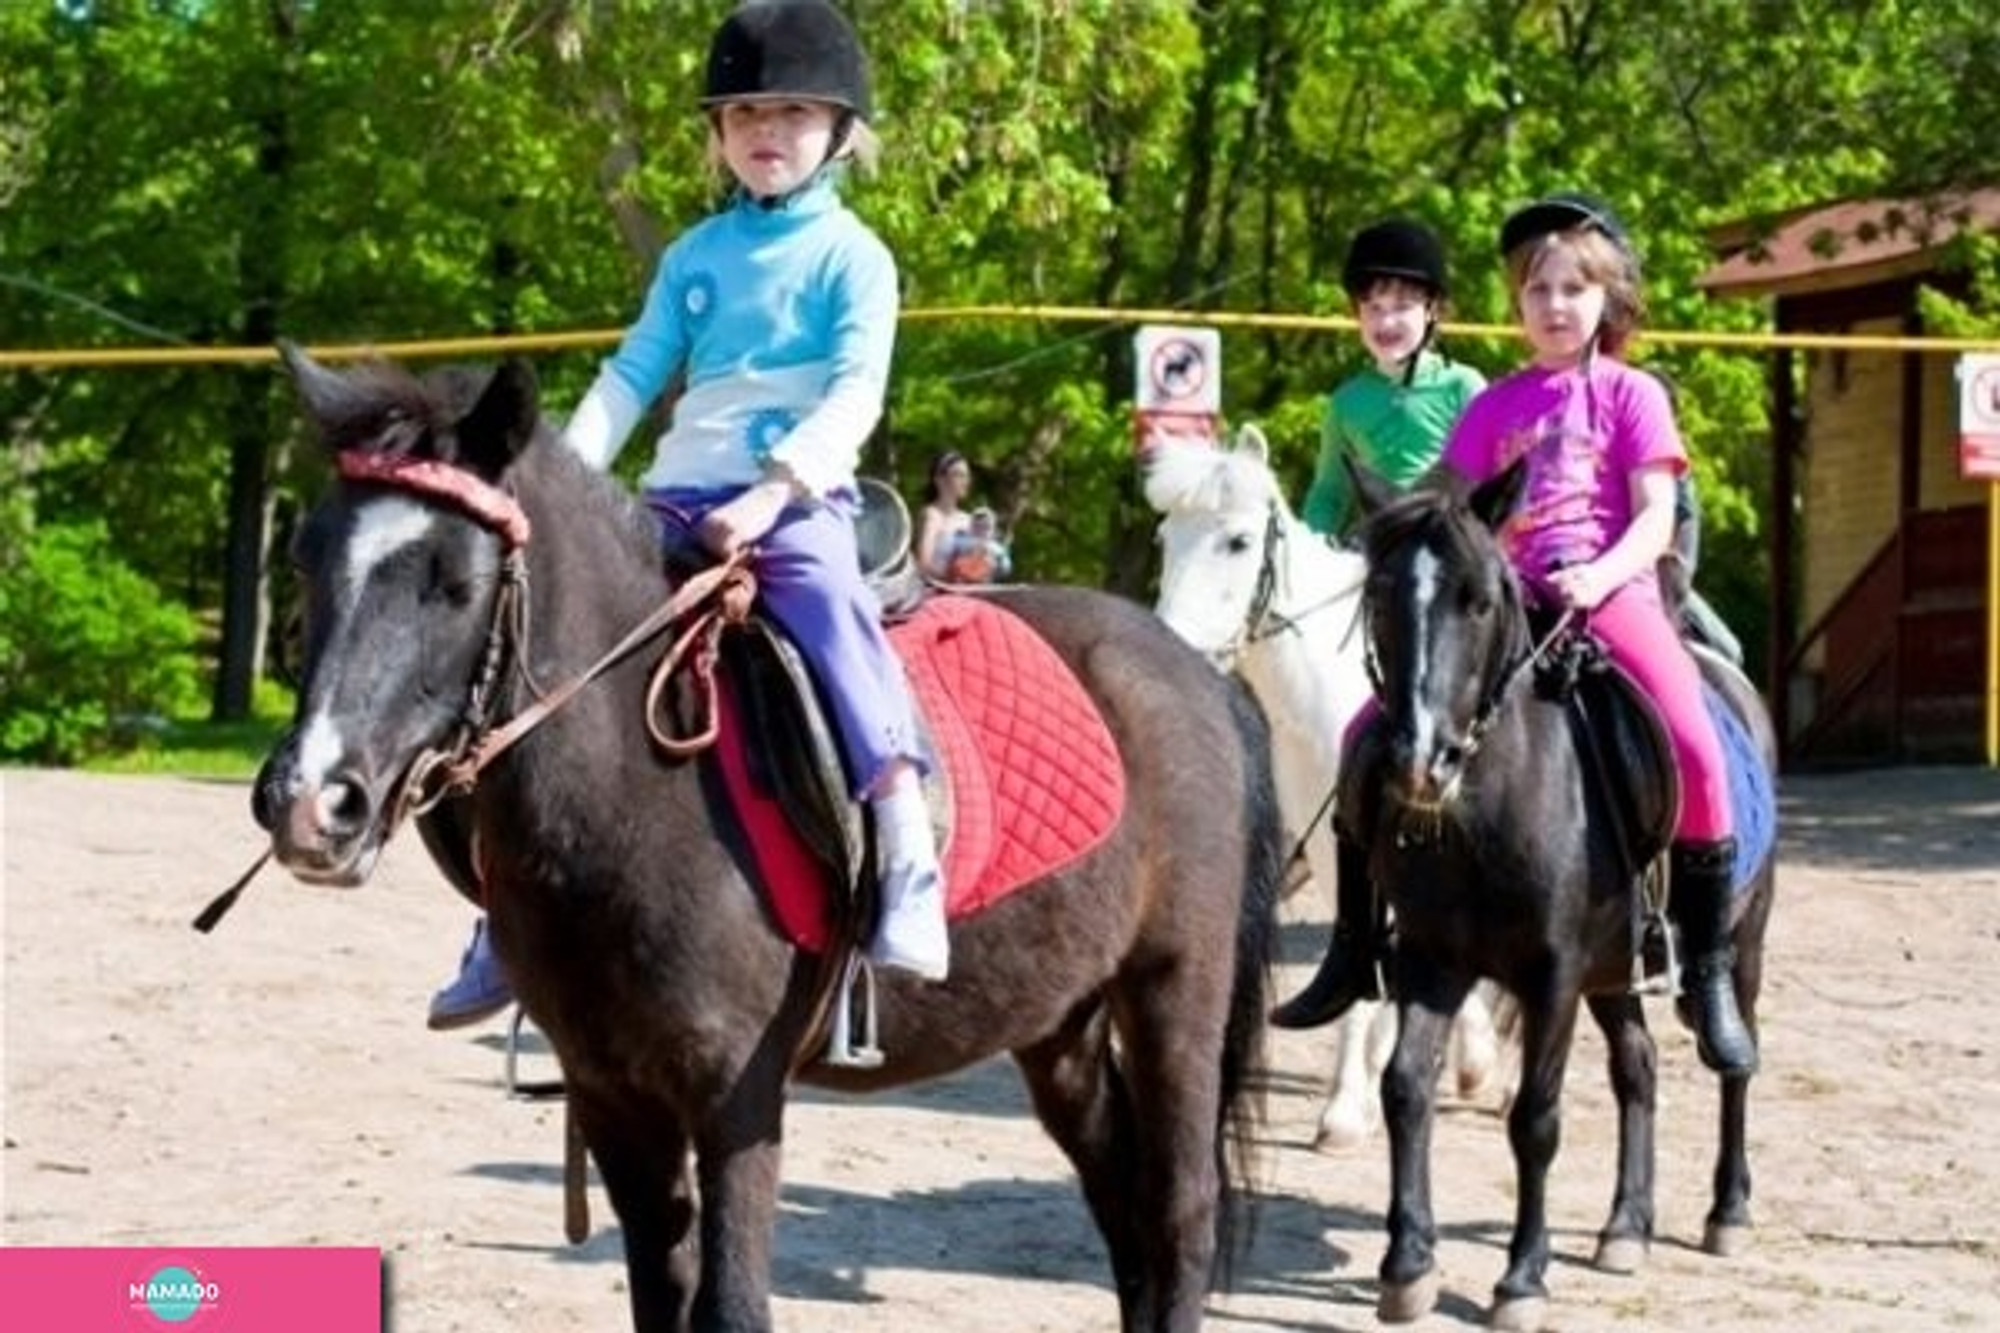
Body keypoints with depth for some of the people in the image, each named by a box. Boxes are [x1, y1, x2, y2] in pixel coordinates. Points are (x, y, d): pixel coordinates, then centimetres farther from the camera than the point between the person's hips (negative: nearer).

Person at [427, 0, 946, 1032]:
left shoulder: (850, 254, 1)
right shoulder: (695, 254, 16)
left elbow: (856, 394, -10)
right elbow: (632, 375, 14)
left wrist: (775, 488, -24)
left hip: (798, 502, -5)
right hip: (678, 501, 6)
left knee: (829, 609, -35)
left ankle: (909, 871, -35)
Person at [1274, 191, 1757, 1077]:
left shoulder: (1632, 396, 7)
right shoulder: (1495, 408, 16)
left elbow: (1657, 518, -3)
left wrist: (1602, 575, -22)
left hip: (1611, 596, -4)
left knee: (1694, 746, -28)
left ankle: (1707, 971, -15)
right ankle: (1355, 949, 3)